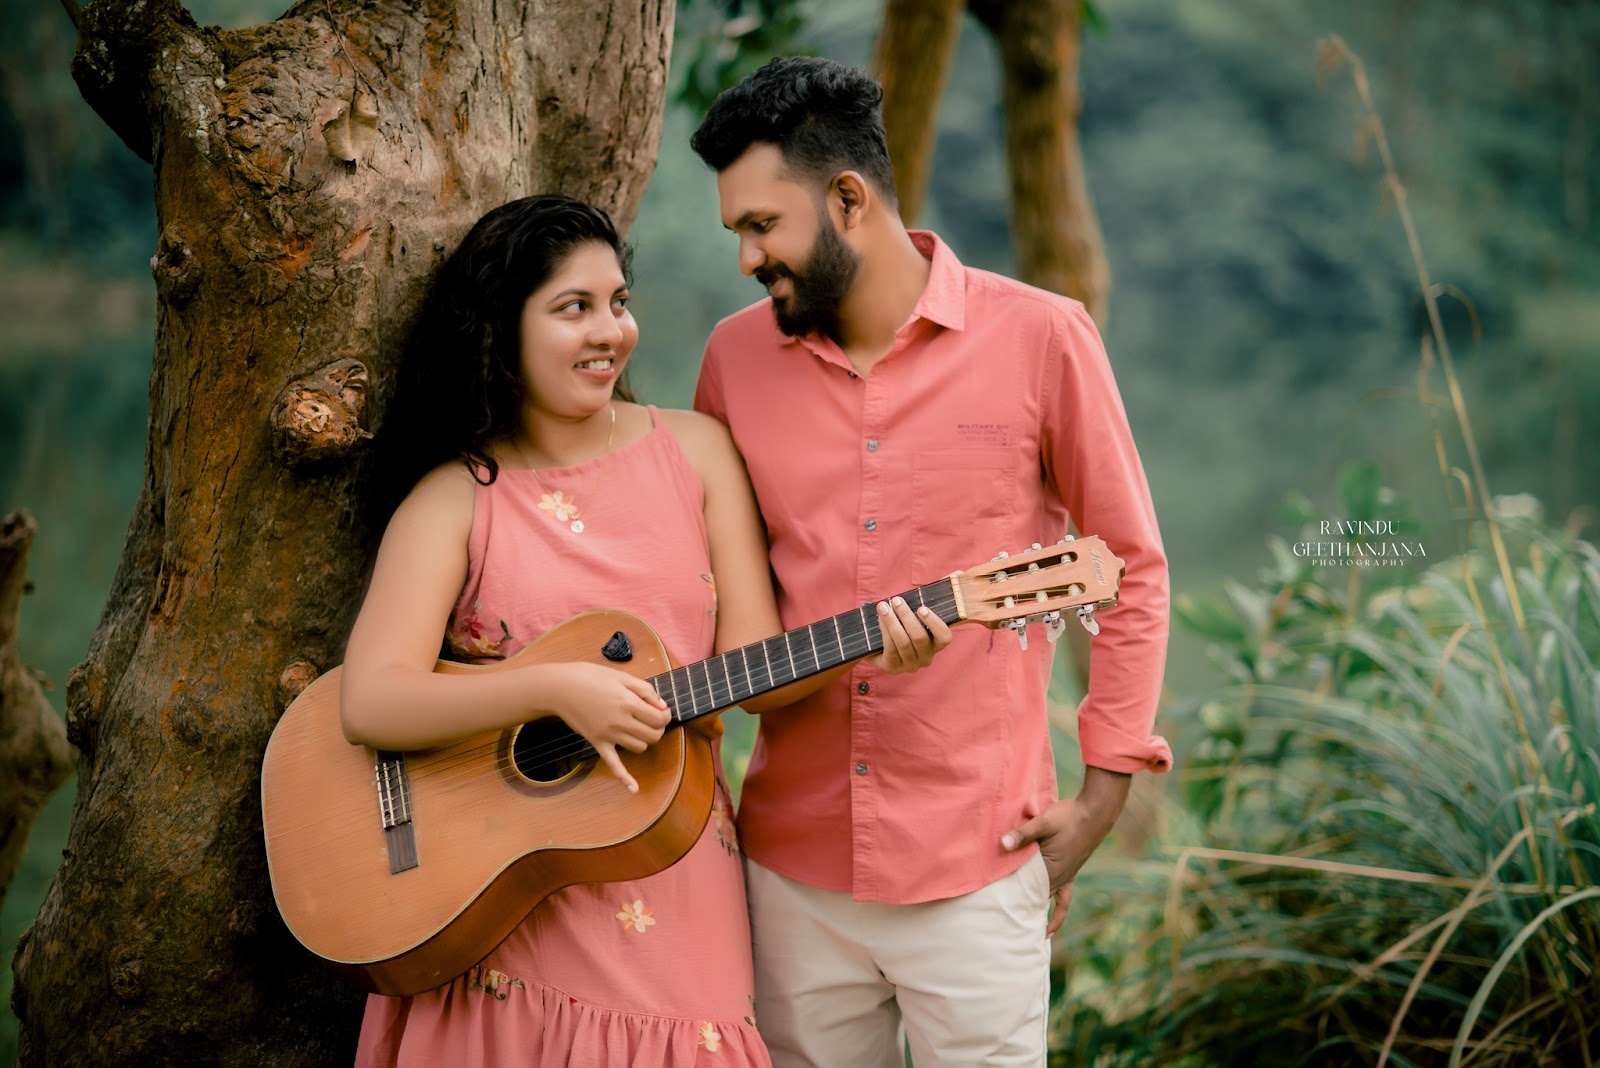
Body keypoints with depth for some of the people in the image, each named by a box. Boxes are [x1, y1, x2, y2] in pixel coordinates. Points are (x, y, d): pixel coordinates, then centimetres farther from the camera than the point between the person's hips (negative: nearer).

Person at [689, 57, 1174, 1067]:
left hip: (976, 861, -3)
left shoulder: (1039, 339, -5)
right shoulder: (737, 356, 5)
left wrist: (1103, 791, -1)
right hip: (792, 858, 3)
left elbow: (1133, 566, 2)